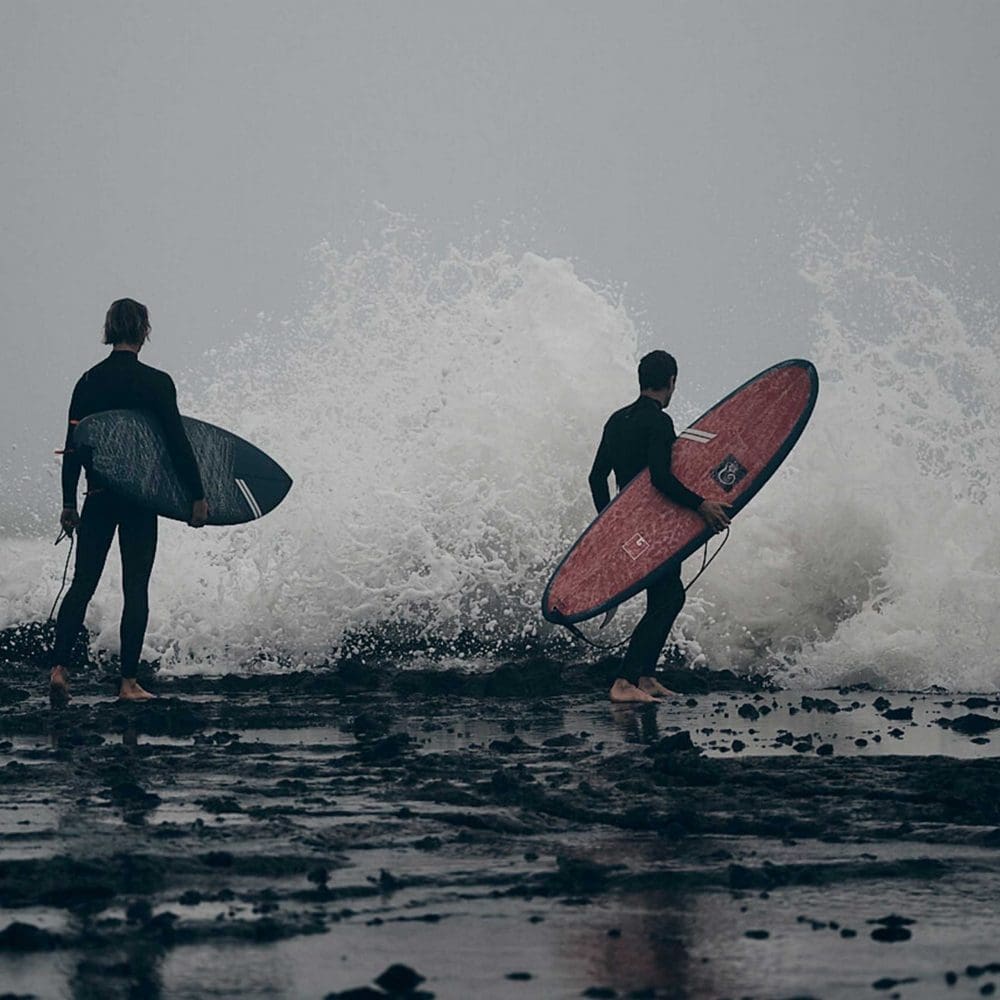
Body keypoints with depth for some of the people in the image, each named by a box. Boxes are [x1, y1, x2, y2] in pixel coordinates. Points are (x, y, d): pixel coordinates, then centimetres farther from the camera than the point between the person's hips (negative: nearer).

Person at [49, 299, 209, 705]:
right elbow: (177, 443, -11)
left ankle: (58, 666, -5)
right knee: (135, 588, 3)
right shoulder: (156, 382, -8)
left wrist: (69, 503, 13)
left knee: (82, 584, 10)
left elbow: (73, 447, 6)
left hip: (98, 498, 3)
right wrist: (197, 497, -5)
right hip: (141, 496, -3)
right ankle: (128, 683, 4)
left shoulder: (88, 382, 4)